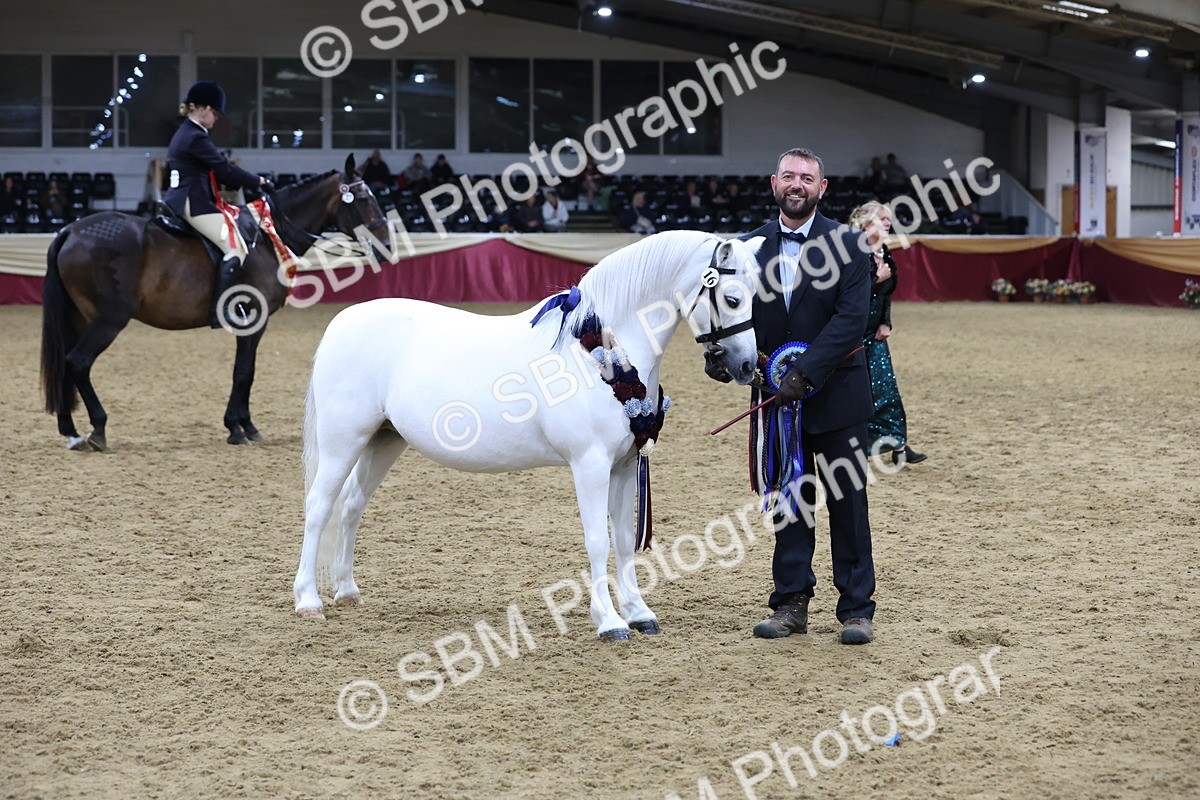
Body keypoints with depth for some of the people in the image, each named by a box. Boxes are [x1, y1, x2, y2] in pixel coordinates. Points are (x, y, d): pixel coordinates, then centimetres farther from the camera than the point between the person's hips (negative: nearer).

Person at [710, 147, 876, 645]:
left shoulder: (846, 244, -7)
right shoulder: (750, 246, 4)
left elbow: (851, 318, -16)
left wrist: (805, 371, -26)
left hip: (836, 395, -3)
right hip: (777, 396, 3)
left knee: (848, 503, 4)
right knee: (787, 502, 9)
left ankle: (857, 608, 12)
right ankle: (791, 604, 18)